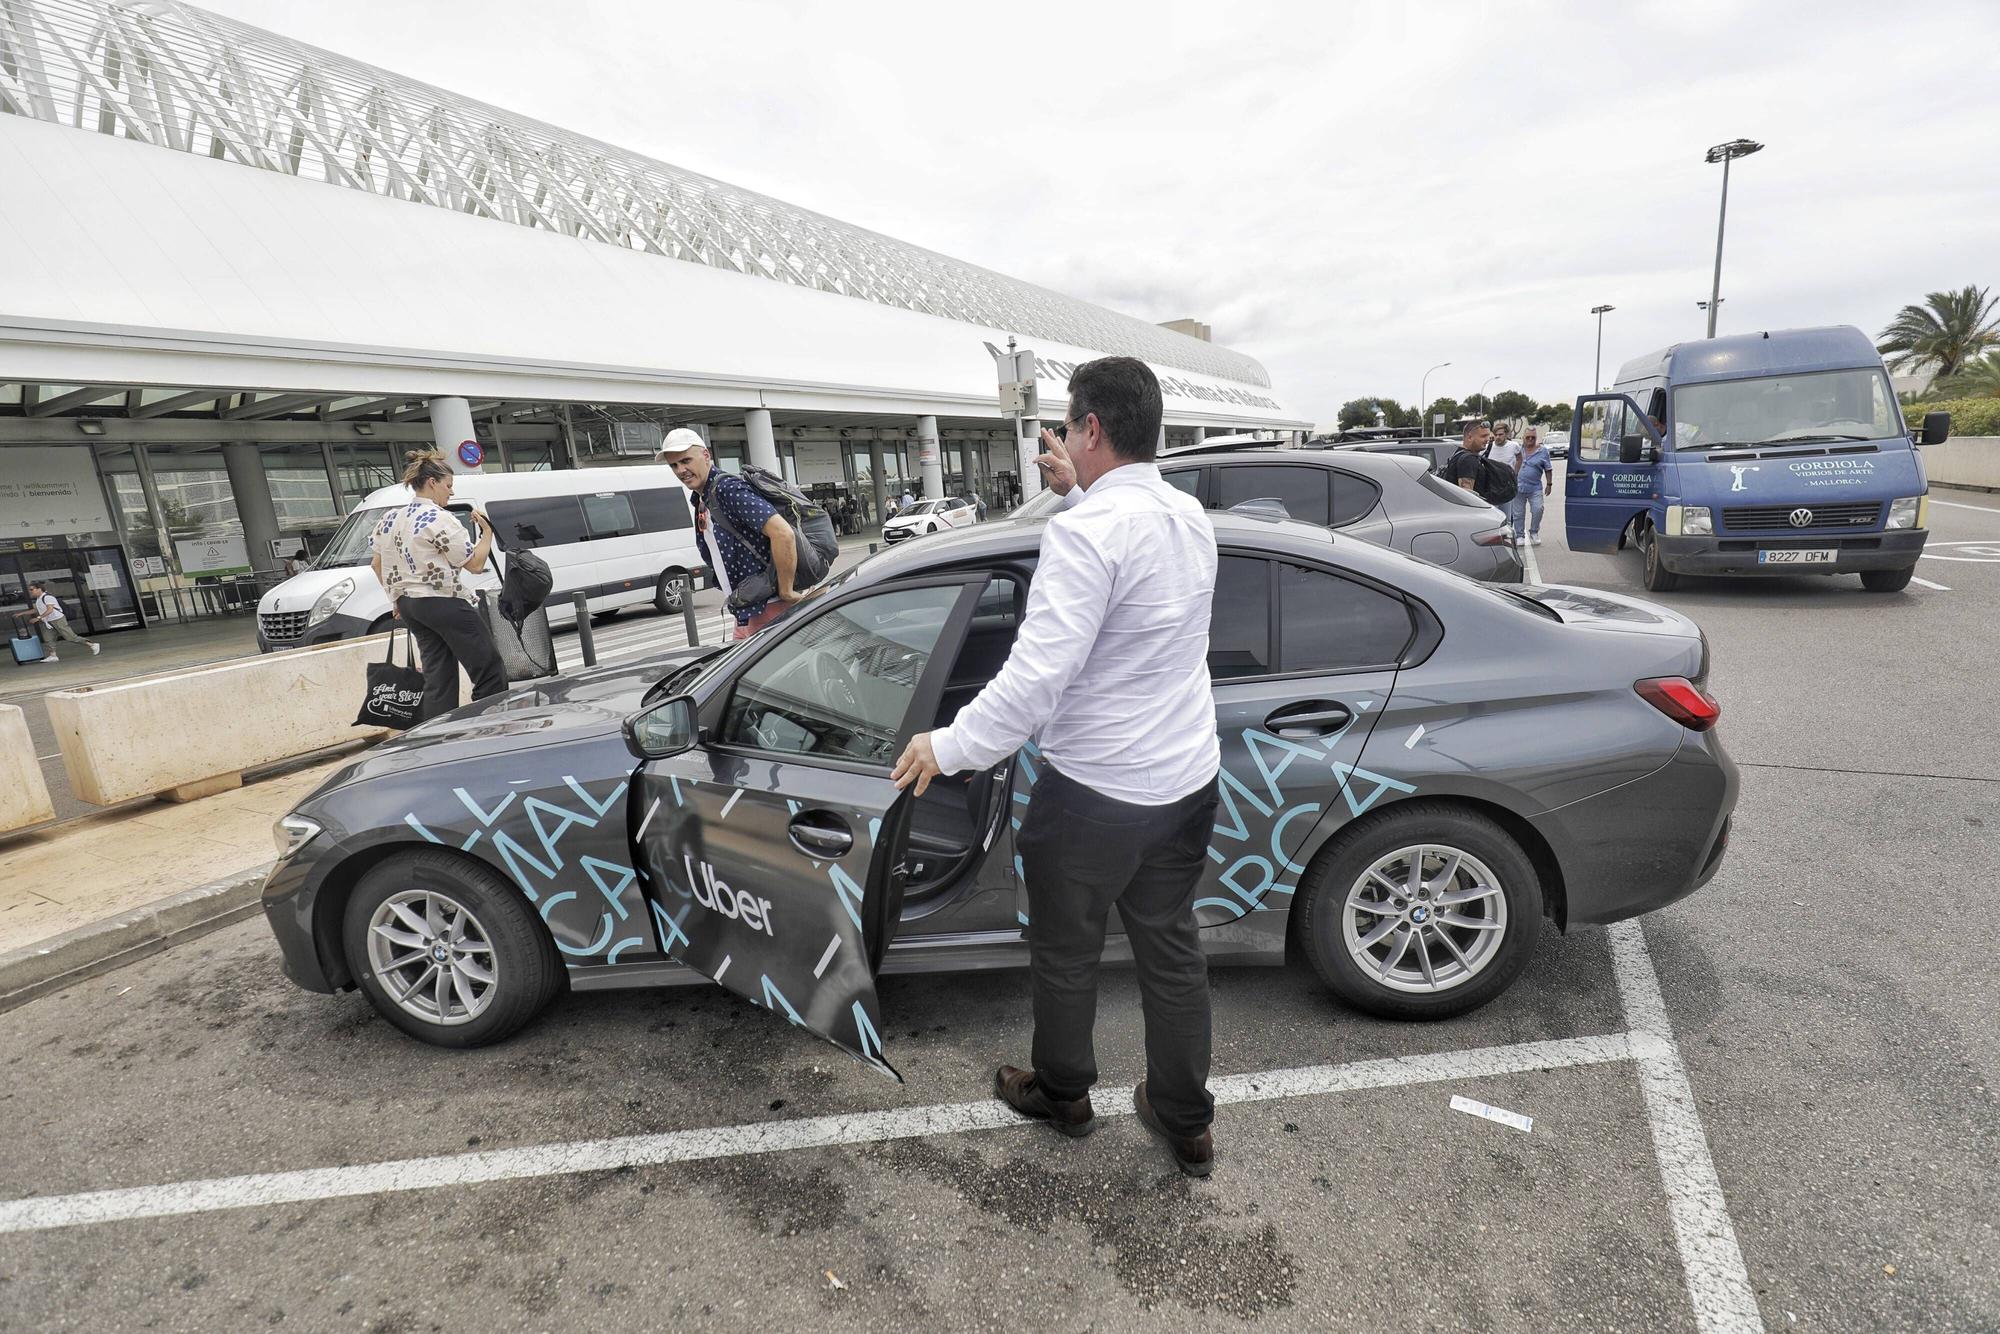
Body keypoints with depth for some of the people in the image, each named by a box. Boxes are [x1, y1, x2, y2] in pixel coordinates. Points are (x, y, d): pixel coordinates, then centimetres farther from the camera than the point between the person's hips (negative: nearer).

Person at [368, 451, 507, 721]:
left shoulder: (390, 518, 12)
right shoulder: (439, 519, -12)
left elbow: (377, 564, 18)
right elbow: (475, 564, -10)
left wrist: (397, 599, 24)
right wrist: (487, 531, 1)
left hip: (408, 604, 9)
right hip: (445, 604, -8)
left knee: (438, 679, 9)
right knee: (490, 673, -3)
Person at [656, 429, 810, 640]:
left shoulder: (728, 489, -15)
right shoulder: (701, 502, 14)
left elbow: (783, 532, -27)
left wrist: (786, 591, -21)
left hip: (769, 610, -9)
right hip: (745, 615, 9)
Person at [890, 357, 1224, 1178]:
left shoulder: (1086, 531, -23)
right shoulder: (1190, 516, 2)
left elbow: (1037, 675, -29)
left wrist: (949, 748, -18)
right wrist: (1077, 492, 18)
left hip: (1094, 792, -7)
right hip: (1186, 781, 8)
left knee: (1065, 952, 17)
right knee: (1170, 949, 20)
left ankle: (1061, 1093, 41)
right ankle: (1186, 1124, 36)